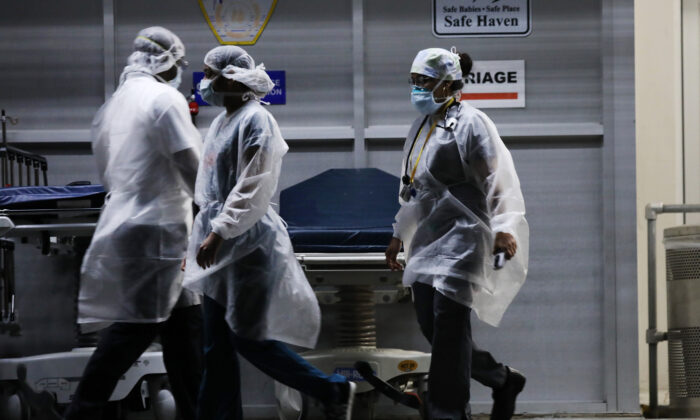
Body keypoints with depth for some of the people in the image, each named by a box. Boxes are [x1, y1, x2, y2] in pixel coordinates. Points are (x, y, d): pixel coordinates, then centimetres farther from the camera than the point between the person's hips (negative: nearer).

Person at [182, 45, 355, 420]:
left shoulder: (255, 121, -13)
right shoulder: (223, 122, 14)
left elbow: (252, 190, -20)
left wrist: (217, 233, -23)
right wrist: (204, 235, 19)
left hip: (248, 243, -9)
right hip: (221, 247, 9)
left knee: (247, 339, -7)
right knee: (217, 347, 7)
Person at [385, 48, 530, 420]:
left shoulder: (470, 123, -8)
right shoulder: (422, 127, 17)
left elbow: (496, 179, -14)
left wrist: (502, 228, -23)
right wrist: (400, 235, 26)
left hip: (460, 236, -9)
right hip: (428, 240, 9)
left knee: (448, 326, -11)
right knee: (430, 325, 6)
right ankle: (502, 379, 23)